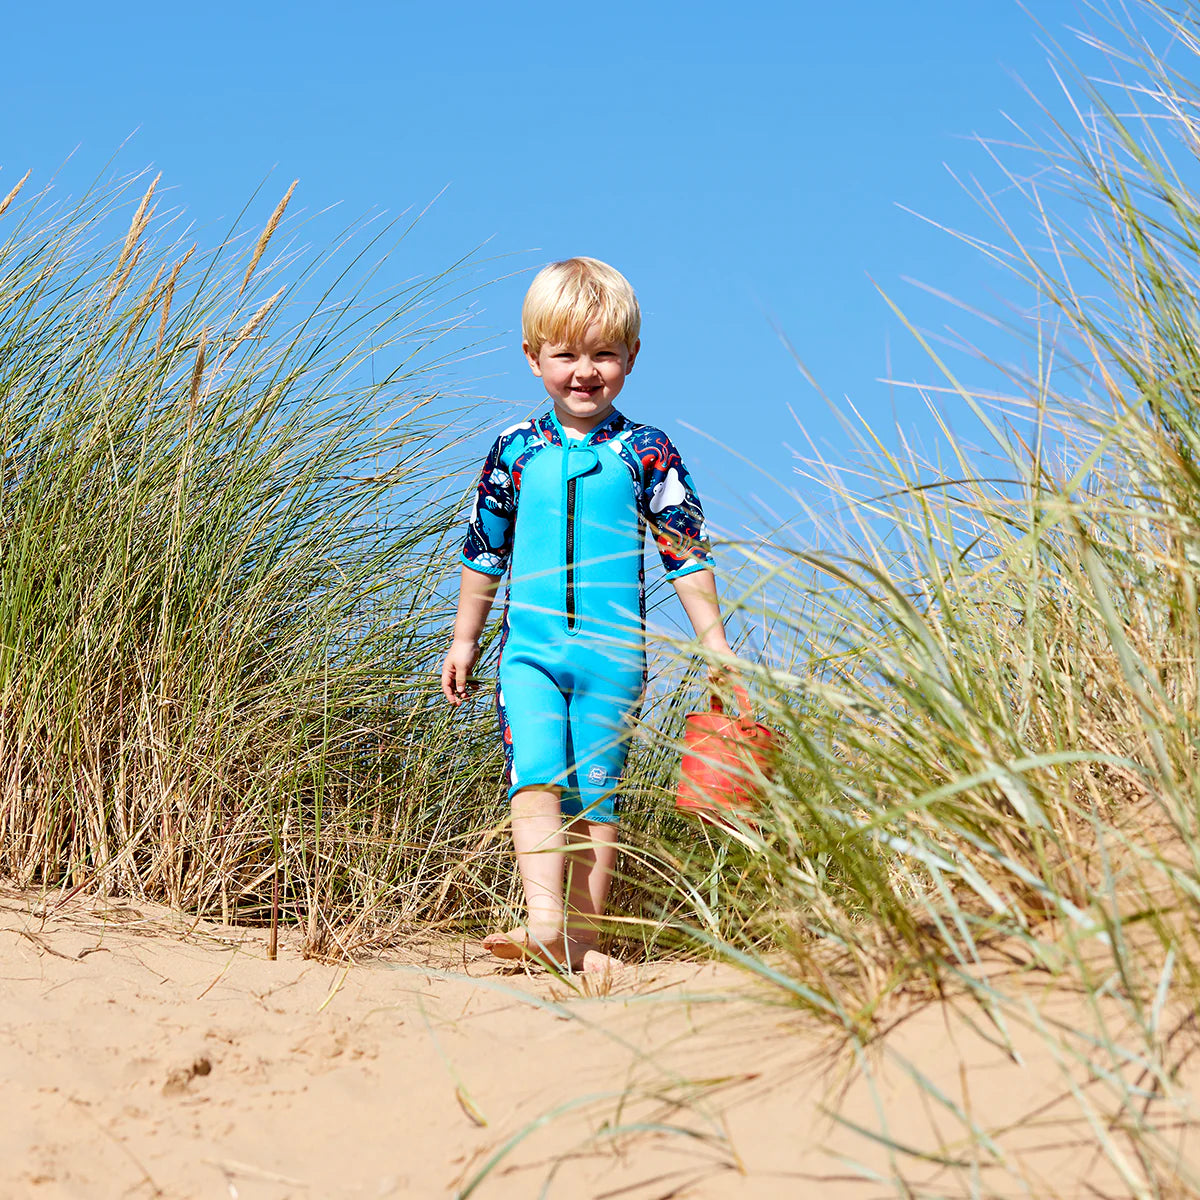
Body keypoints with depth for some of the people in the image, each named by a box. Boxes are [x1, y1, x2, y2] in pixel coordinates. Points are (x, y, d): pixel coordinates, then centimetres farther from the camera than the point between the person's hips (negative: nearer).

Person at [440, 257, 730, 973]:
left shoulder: (647, 454, 2)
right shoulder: (516, 451, 7)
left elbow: (688, 554, 5)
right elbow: (484, 551, 17)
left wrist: (716, 645, 2)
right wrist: (465, 641, 19)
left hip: (613, 654, -1)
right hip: (529, 650, 1)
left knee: (597, 795, 2)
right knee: (537, 776, -17)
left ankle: (582, 936, 7)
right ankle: (544, 919, -25)